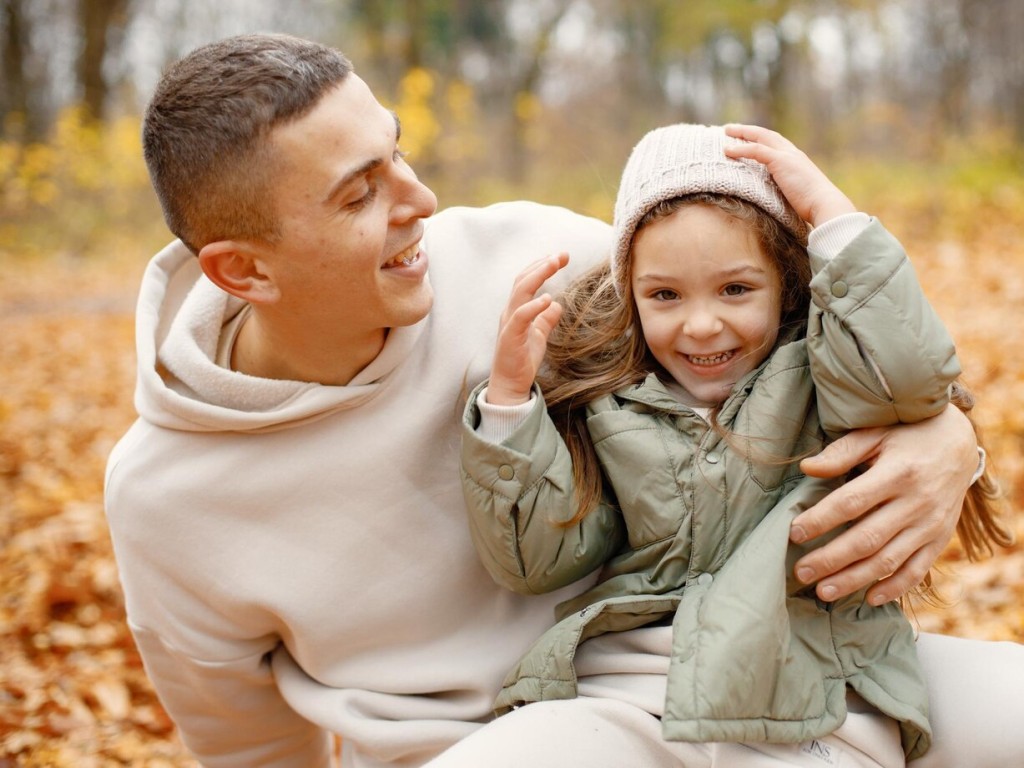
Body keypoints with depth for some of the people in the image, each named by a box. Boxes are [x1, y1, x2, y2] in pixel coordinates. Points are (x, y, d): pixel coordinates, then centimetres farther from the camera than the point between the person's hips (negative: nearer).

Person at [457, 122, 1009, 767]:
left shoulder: (818, 378, 2)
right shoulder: (604, 404, 9)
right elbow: (533, 560, 6)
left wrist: (828, 207, -13)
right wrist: (510, 394, -4)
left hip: (811, 714, -3)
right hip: (623, 700, 3)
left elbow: (908, 372, -21)